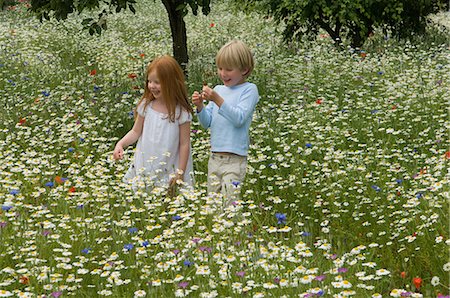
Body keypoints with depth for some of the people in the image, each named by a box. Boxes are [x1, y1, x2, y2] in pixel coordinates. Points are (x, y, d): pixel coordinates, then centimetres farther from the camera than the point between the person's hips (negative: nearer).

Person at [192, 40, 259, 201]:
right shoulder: (218, 89, 11)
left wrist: (217, 99, -22)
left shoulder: (249, 89, -5)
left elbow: (239, 119, -17)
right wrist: (200, 106, -8)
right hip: (214, 157, 6)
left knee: (228, 203, -12)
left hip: (235, 159, -6)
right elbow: (207, 123, 11)